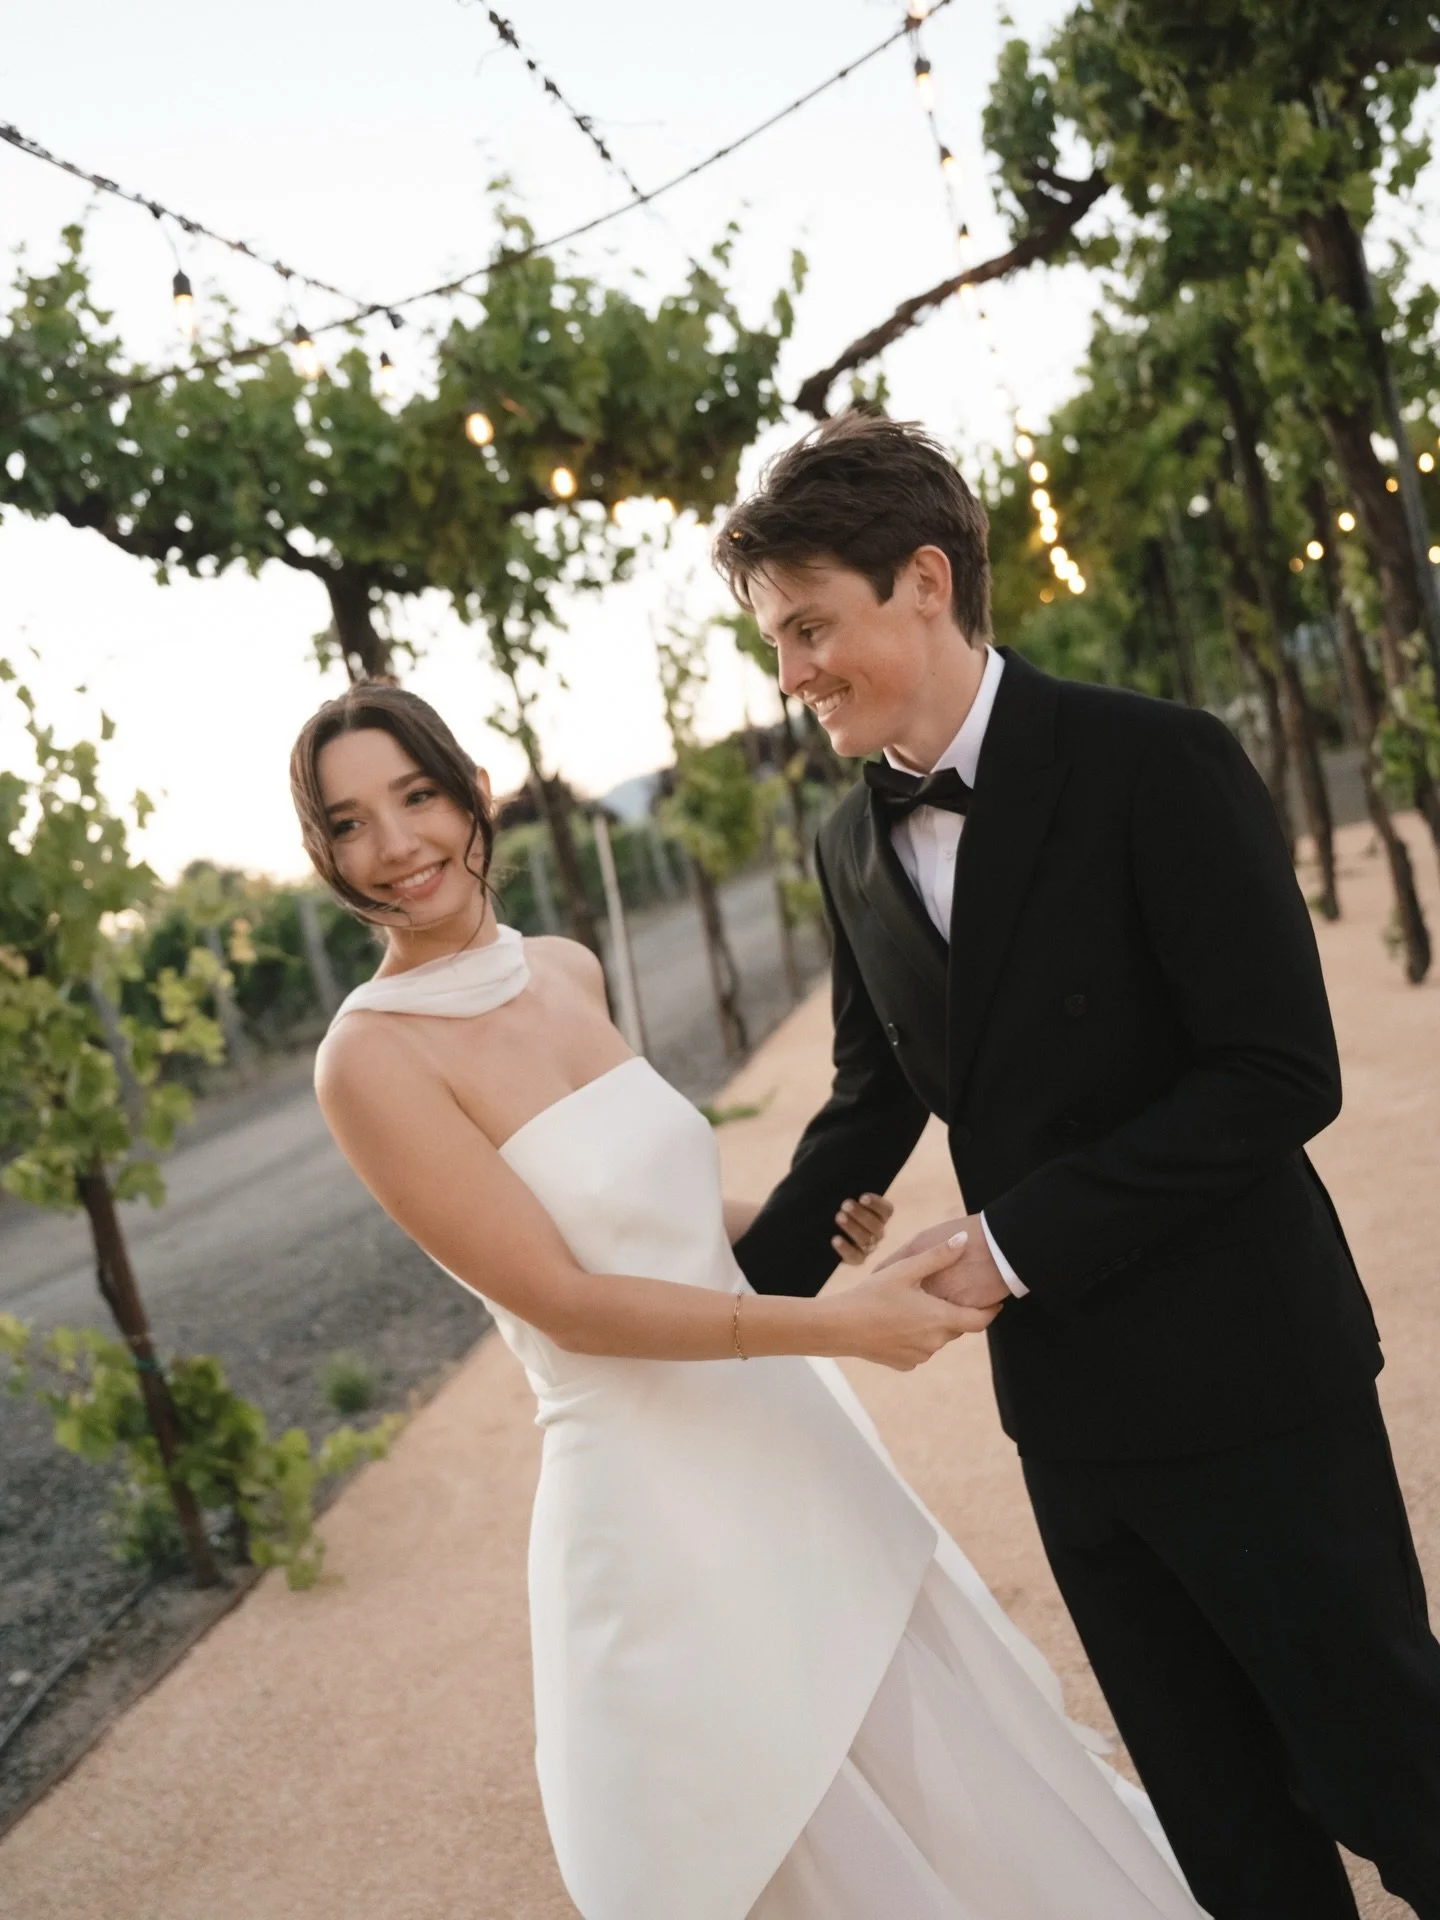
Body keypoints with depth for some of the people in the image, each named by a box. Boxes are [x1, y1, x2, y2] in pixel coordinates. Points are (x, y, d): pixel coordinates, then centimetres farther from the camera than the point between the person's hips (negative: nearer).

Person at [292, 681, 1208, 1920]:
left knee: (972, 1792, 21)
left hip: (786, 1445, 7)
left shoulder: (567, 972, 3)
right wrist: (839, 1325, -21)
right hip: (659, 1506, -7)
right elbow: (563, 1302, -18)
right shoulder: (372, 1059, -17)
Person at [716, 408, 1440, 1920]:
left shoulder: (1155, 764, -16)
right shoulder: (852, 849, 5)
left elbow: (1280, 1076, -19)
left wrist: (1017, 1240, -20)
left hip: (1242, 1380, -6)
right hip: (1063, 1403, 6)